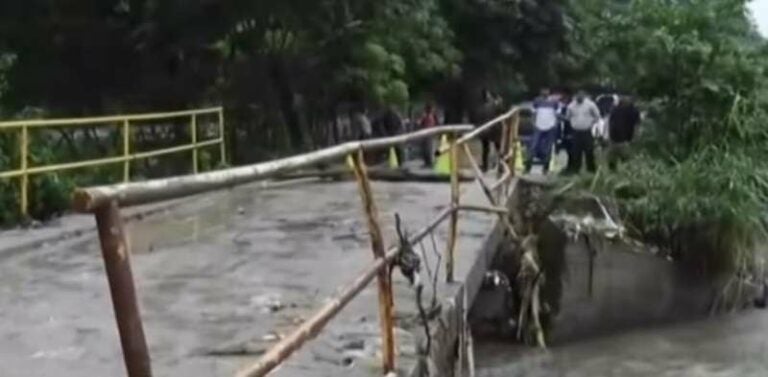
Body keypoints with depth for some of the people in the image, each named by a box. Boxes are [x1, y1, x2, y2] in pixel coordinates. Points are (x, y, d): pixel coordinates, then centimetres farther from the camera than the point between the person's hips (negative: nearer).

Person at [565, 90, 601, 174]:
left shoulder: (590, 105, -3)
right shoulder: (571, 106, 4)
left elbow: (597, 116, 6)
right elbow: (568, 117, 18)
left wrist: (591, 123, 0)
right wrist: (573, 124, 10)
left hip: (587, 132, -2)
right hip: (576, 132, 2)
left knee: (589, 151, 0)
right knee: (576, 152, 3)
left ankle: (591, 168, 10)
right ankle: (575, 168, 10)